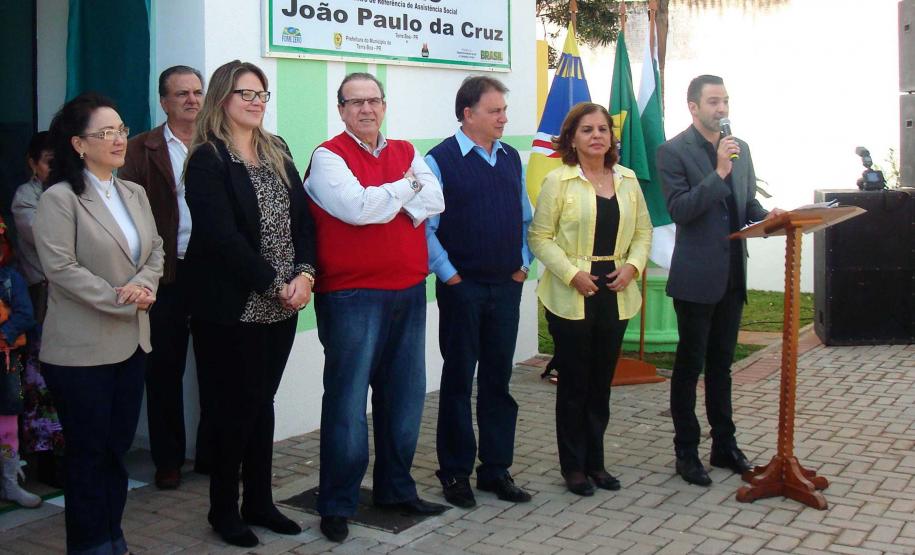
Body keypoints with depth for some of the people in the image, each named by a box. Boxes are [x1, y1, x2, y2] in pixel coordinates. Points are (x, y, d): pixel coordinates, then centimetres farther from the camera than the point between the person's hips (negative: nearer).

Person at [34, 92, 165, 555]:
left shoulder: (134, 193, 10)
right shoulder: (59, 199, -10)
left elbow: (155, 249, 9)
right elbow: (61, 267, -17)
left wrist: (142, 285, -11)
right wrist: (118, 299, -18)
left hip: (131, 342, 6)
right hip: (82, 349, -6)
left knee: (118, 448, 14)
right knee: (89, 452, 5)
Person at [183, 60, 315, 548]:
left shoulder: (278, 152, 11)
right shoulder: (208, 160, -9)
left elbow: (303, 218, 6)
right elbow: (222, 235, -17)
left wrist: (304, 273, -9)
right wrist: (275, 284, -16)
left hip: (281, 305, 6)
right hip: (231, 307, -6)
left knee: (262, 403, 14)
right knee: (235, 407, 2)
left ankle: (259, 502, 26)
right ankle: (224, 511, 18)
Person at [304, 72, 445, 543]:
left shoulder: (406, 152, 13)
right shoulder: (328, 156, -4)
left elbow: (434, 200, -1)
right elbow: (356, 207, -19)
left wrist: (381, 200, -13)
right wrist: (405, 188, -4)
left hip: (408, 292, 6)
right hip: (351, 296, -6)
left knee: (404, 396, 13)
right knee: (347, 399, -1)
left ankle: (395, 488, 28)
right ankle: (337, 505, 11)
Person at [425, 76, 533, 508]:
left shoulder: (511, 159, 10)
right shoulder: (441, 160, -8)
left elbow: (525, 218, 17)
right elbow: (425, 227, -11)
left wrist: (523, 263, 8)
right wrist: (449, 274, -12)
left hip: (506, 286, 5)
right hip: (462, 289, -5)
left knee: (498, 380, 11)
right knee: (458, 381, 5)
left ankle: (496, 469, 21)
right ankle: (455, 473, 16)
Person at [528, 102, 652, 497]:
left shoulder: (627, 180, 9)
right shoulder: (558, 181, -5)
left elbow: (643, 231, 14)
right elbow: (540, 236, -6)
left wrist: (633, 265, -4)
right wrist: (572, 274, -16)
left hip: (616, 295, 4)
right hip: (571, 297, -4)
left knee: (602, 381, 11)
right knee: (574, 382, 4)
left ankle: (595, 462, 24)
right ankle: (573, 466, 16)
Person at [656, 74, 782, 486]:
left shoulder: (740, 149, 11)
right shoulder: (673, 152, -9)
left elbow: (748, 203, 18)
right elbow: (680, 210, -19)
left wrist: (767, 216, -3)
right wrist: (719, 172, -24)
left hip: (732, 274, 6)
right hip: (696, 277, -6)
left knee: (721, 363, 16)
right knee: (690, 365, 4)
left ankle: (724, 445, 27)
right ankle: (686, 452, 14)